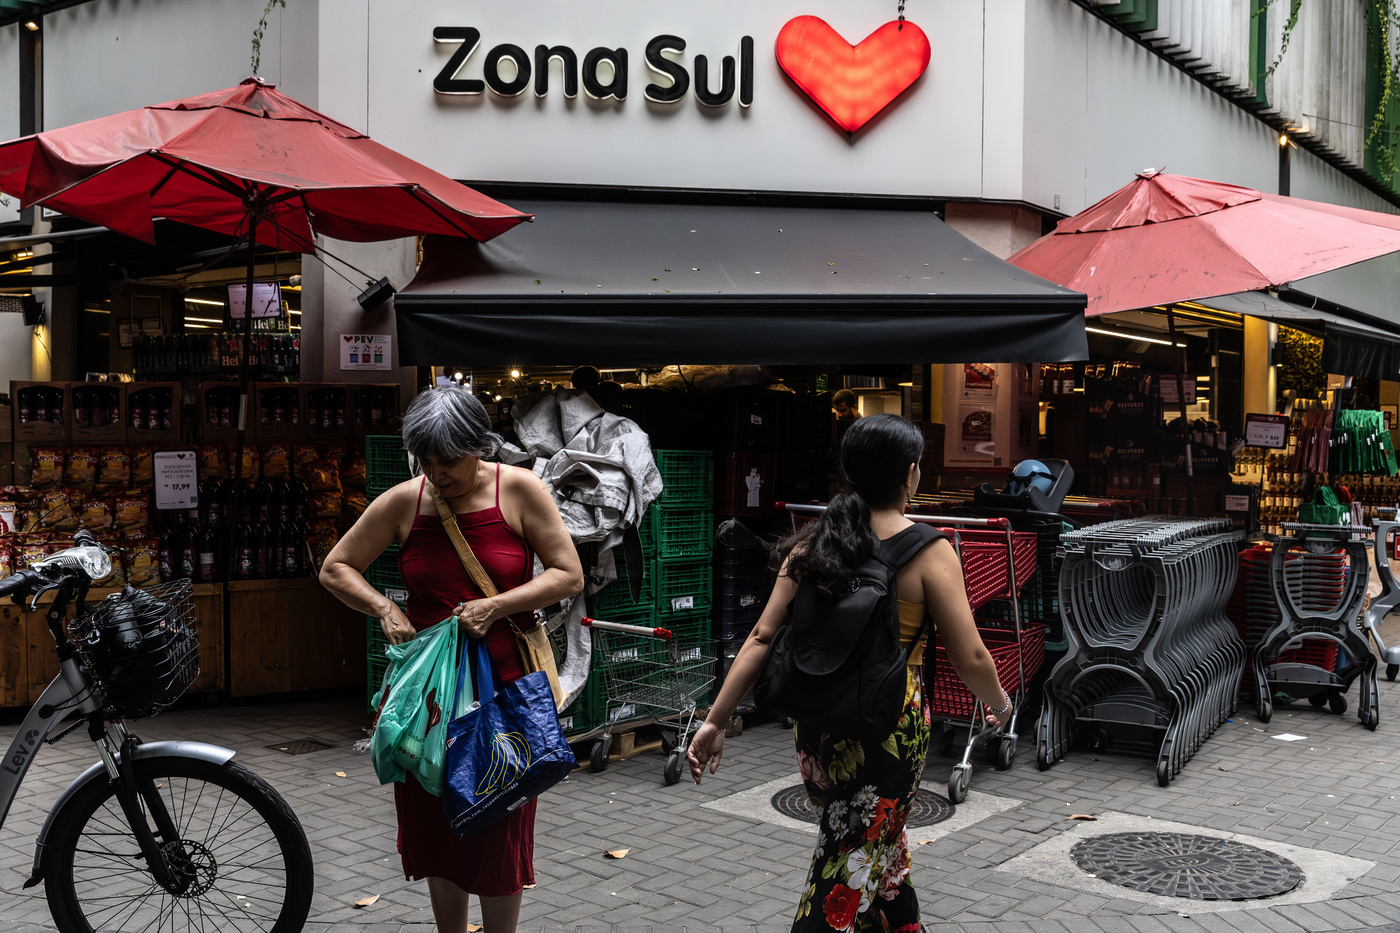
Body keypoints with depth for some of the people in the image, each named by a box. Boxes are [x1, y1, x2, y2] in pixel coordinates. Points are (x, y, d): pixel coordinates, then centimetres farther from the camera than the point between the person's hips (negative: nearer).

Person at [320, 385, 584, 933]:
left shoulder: (519, 490, -6)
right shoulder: (404, 502, 0)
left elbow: (568, 575, -6)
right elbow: (335, 569, 8)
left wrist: (496, 606, -18)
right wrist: (384, 609, -10)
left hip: (505, 681, -2)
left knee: (500, 823, 5)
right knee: (436, 821, 10)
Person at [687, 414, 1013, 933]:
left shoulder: (811, 544, -1)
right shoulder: (929, 553, -12)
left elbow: (763, 637, -5)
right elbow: (970, 658, -10)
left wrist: (716, 720, -2)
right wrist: (999, 703, 10)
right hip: (890, 729, -5)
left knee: (881, 837, 28)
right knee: (851, 871, 8)